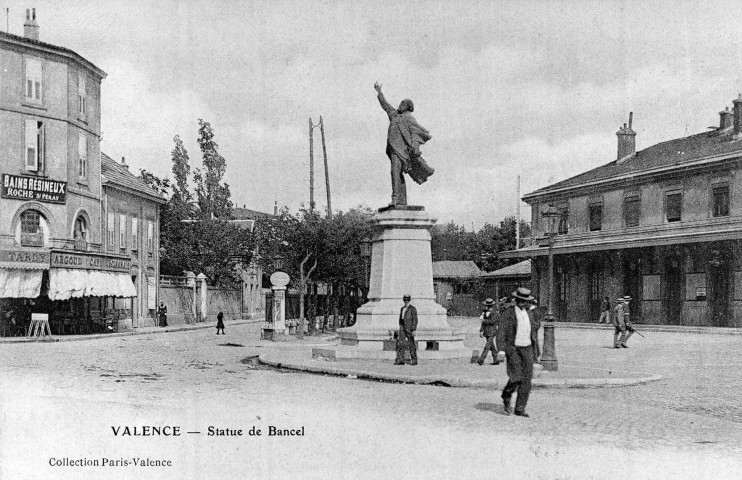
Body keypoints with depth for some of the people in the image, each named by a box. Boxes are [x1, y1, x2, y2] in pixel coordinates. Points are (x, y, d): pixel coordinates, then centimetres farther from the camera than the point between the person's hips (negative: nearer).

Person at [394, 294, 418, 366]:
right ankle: (400, 360, -4)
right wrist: (400, 328, 18)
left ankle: (414, 360, 8)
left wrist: (414, 330, -15)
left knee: (411, 345, 0)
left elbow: (415, 320, -9)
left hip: (409, 329, -6)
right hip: (402, 329, 6)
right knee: (400, 343, -3)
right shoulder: (402, 309, 16)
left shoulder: (413, 309, -5)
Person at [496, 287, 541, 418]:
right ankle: (506, 397, 16)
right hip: (513, 349, -5)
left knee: (526, 380, -2)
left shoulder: (529, 313, 11)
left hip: (527, 349, 5)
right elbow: (501, 331, -10)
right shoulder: (508, 312, -5)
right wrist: (501, 349, -21)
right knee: (516, 378, -14)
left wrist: (537, 351, 15)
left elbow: (534, 333, 17)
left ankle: (520, 409, 5)